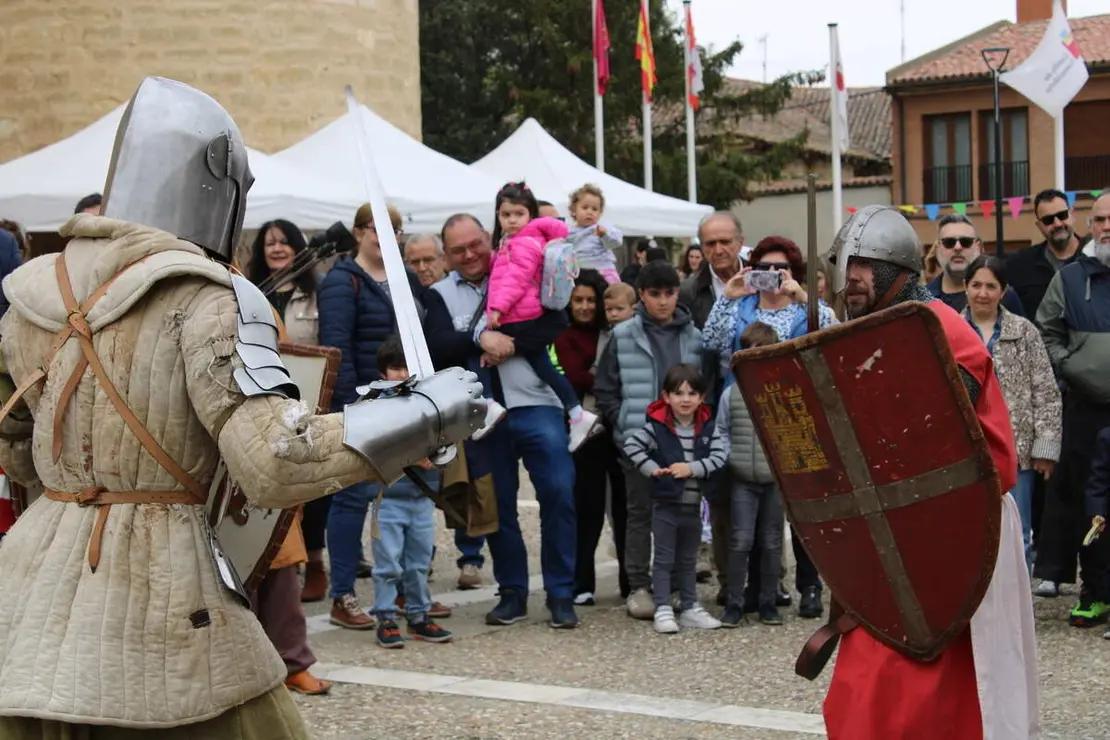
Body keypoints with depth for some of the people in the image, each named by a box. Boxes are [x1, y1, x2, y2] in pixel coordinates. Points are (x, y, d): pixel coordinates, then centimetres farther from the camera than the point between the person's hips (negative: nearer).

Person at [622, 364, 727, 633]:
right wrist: (651, 468, -17)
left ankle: (690, 608, 25)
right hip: (665, 503, -4)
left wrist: (692, 468, -19)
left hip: (694, 504, 4)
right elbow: (631, 445, -11)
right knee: (664, 559, 2)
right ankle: (663, 610, 6)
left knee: (688, 560, 16)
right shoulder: (657, 426, -10)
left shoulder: (707, 428, -1)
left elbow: (720, 455, -9)